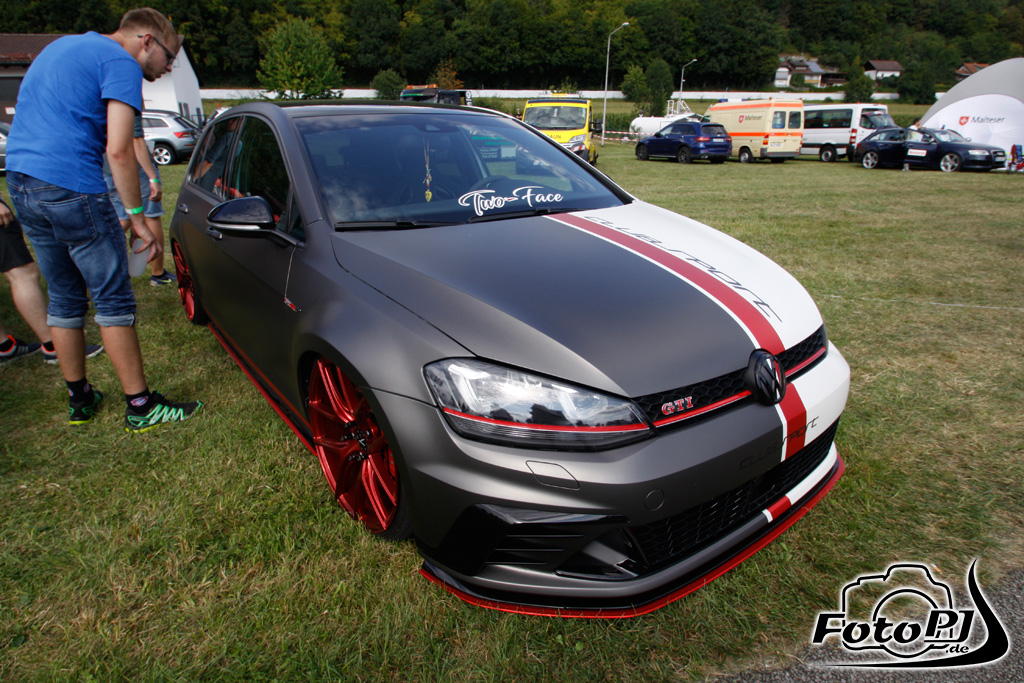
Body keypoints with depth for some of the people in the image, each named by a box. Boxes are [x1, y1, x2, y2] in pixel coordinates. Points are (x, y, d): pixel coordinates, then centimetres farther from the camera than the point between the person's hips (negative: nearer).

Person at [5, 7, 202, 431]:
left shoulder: (62, 46, 24)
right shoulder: (121, 63, -5)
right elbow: (119, 150, -16)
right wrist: (138, 218, -12)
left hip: (19, 182, 9)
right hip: (71, 188, -9)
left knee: (64, 297, 15)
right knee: (114, 299, -3)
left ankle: (79, 399, 25)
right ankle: (140, 407, 3)